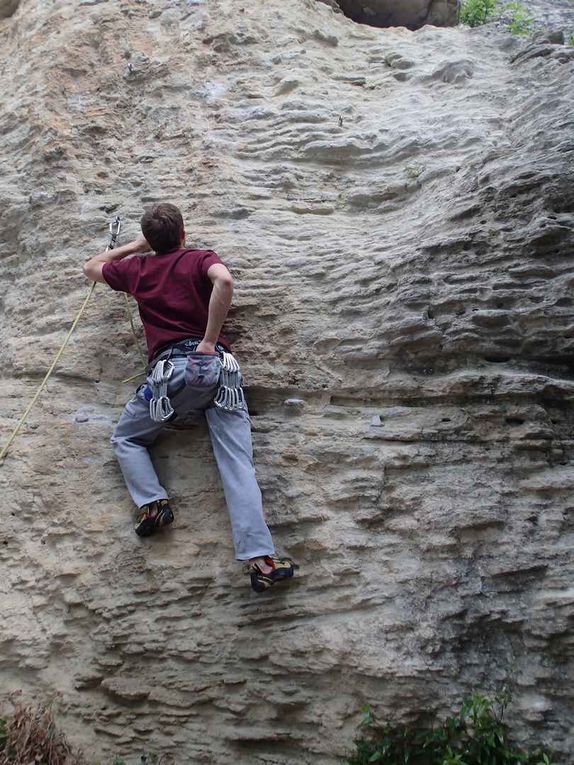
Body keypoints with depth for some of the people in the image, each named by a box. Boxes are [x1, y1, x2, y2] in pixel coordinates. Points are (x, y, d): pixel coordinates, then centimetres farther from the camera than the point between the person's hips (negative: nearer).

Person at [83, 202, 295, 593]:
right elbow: (224, 281, -13)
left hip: (171, 367, 0)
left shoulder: (137, 268, 18)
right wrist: (210, 342, -8)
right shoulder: (201, 258, 13)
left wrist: (135, 246, 44)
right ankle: (261, 559, -16)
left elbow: (91, 267, 39)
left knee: (126, 438, 24)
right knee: (238, 461, -6)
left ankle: (152, 502, 0)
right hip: (217, 364, 0)